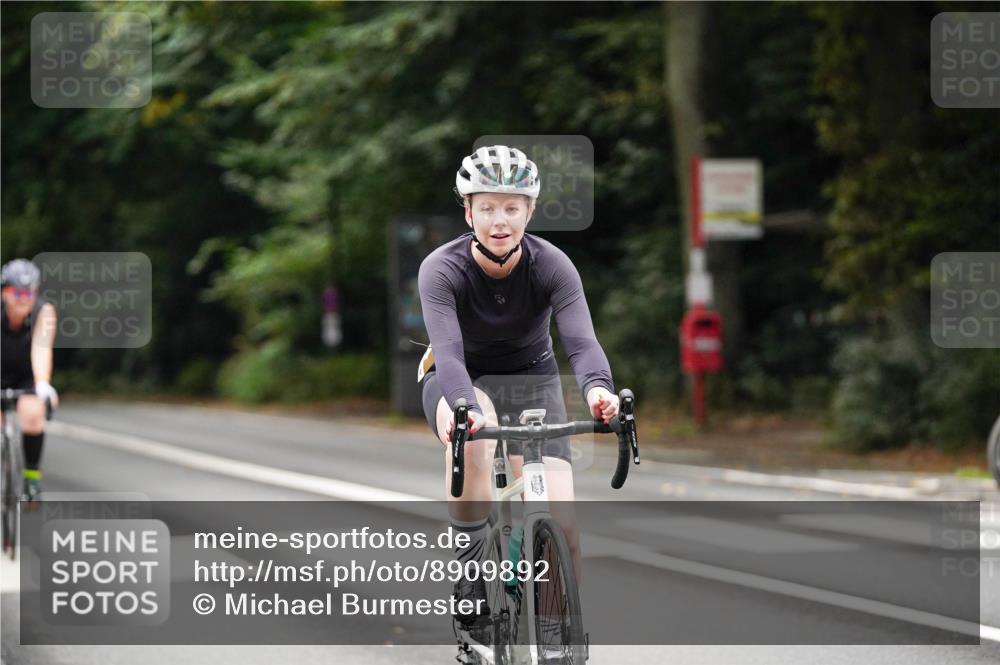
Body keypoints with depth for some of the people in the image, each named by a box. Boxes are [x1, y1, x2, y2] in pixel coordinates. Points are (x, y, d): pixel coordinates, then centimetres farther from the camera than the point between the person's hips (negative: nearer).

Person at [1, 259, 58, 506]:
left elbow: (41, 349, -41)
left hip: (28, 375, 0)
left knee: (32, 414, -26)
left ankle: (32, 474, -9)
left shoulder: (44, 312, -28)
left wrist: (43, 385, -58)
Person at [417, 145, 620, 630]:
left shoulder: (551, 266, -20)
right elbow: (448, 350, -38)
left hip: (531, 377, 2)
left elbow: (581, 340, -33)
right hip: (460, 380, -1)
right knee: (473, 438, -39)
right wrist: (464, 407, -59)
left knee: (561, 524, -16)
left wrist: (597, 389, -56)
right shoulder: (442, 269, -24)